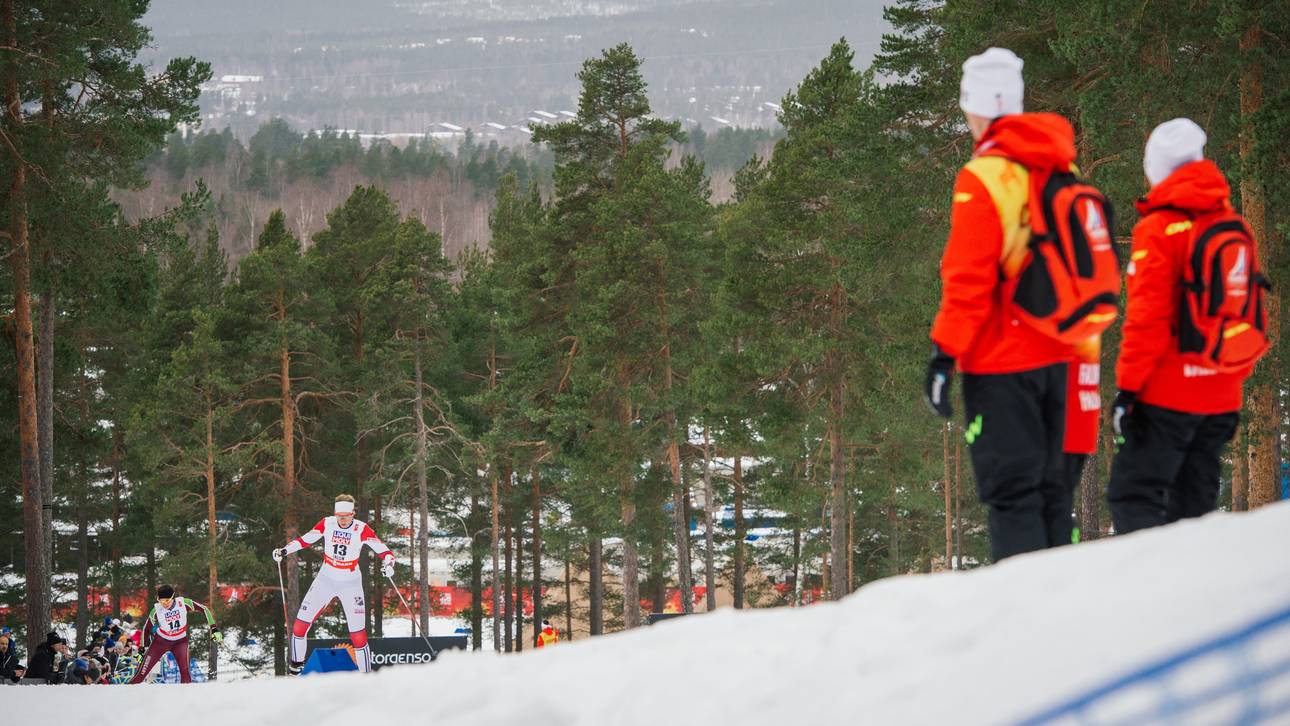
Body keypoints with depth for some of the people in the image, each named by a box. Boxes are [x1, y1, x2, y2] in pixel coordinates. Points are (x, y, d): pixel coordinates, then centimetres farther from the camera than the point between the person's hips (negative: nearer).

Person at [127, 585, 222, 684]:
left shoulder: (183, 603, -21)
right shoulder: (156, 610, -19)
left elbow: (204, 609, -11)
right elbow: (146, 629, -3)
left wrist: (214, 628, -15)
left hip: (180, 641, 0)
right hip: (161, 641, 0)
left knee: (184, 670, -18)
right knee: (143, 671, -7)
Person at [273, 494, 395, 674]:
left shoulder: (362, 530, -18)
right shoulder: (327, 524, -10)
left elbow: (385, 552, -18)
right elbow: (304, 540, 2)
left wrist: (388, 564, -39)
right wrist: (284, 551, -11)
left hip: (351, 584, -3)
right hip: (325, 580, 3)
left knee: (358, 635, -9)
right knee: (300, 625, -3)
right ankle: (296, 663, 22)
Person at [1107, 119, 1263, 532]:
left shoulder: (1160, 228, -11)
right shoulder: (1234, 225, 10)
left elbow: (1147, 319, -15)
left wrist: (1128, 387, -11)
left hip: (1168, 397, -7)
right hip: (1222, 399, 7)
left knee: (1134, 496, -7)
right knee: (1194, 501, 12)